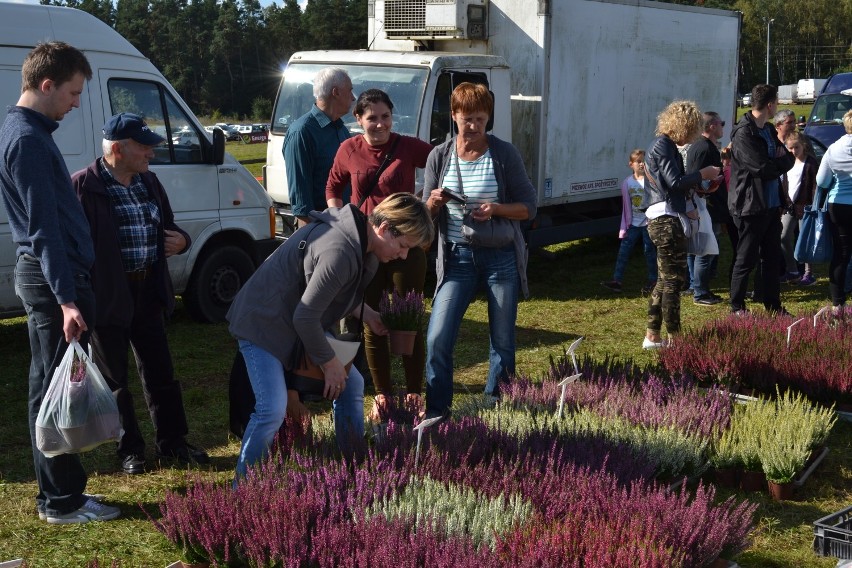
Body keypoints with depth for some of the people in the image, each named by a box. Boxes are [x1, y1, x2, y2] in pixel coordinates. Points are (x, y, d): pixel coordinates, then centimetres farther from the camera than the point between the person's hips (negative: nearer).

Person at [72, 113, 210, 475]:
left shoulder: (149, 182, 9)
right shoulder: (83, 186, -13)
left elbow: (166, 227, 21)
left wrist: (180, 240, -1)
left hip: (148, 291, 6)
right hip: (107, 295, -6)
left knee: (160, 371, 13)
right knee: (114, 378, 8)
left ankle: (172, 441, 26)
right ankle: (130, 449, 21)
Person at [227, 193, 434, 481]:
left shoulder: (358, 232, -4)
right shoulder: (340, 252, -34)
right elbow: (305, 317, -28)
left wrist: (364, 311, 0)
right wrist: (330, 363, -15)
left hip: (303, 323, 10)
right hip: (263, 324, -10)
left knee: (351, 385, 9)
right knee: (273, 410, -20)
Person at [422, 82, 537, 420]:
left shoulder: (504, 154, -4)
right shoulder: (439, 157, 1)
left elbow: (528, 207, -2)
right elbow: (426, 214, 8)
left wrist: (496, 209, -20)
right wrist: (433, 203, -15)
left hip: (501, 256, -1)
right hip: (457, 257, 1)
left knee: (503, 341, 7)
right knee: (437, 338, -8)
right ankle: (436, 410, 7)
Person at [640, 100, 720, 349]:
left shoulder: (662, 144, 18)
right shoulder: (663, 146, -13)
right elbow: (676, 182, -22)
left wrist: (686, 209, 19)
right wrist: (703, 174, -9)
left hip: (663, 219, 11)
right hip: (666, 220, -11)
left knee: (665, 279, 14)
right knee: (674, 279, -6)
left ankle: (652, 336, 18)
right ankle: (674, 338, -1)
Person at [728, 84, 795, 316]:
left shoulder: (769, 130, 13)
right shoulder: (743, 133, -16)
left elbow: (789, 159, 15)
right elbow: (763, 169, -21)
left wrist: (784, 157, -6)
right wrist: (782, 162, -5)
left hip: (772, 205, 8)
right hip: (751, 206, -8)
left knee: (773, 257, 13)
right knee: (746, 259, 1)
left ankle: (773, 304, 22)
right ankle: (737, 306, 13)